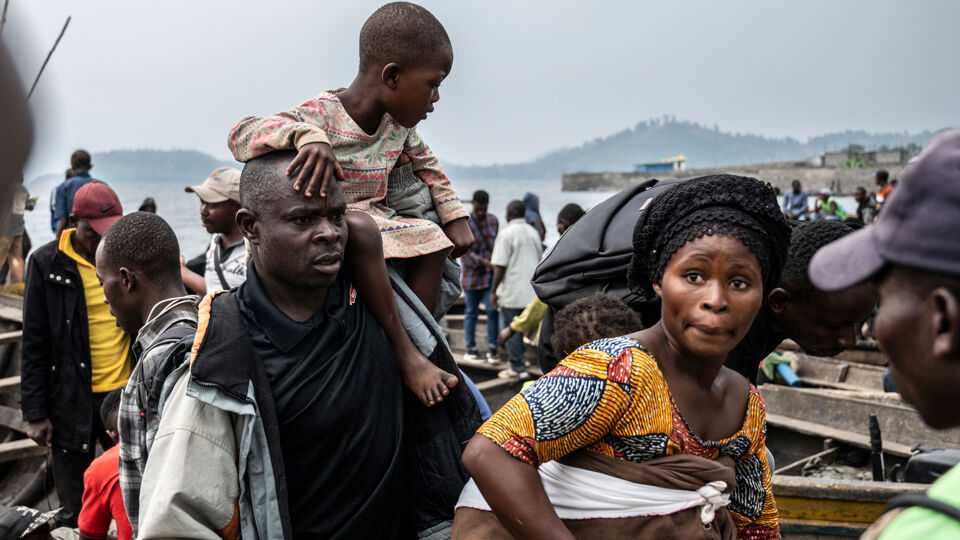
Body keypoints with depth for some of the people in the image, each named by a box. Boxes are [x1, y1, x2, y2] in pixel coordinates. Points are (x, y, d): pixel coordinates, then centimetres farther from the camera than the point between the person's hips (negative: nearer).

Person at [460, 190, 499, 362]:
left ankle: (492, 348, 1)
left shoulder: (493, 220, 7)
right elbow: (465, 252, -13)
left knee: (493, 310, -5)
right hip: (472, 274, -3)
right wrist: (484, 263, -21)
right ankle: (470, 348, 15)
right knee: (471, 312, 5)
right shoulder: (464, 223, -10)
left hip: (490, 274, 3)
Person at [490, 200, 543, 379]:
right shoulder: (534, 232, 10)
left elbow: (500, 266, -14)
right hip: (531, 291, 7)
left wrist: (494, 291, -8)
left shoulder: (507, 233, -12)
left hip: (512, 291, -7)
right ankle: (520, 362, 20)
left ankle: (517, 368, 4)